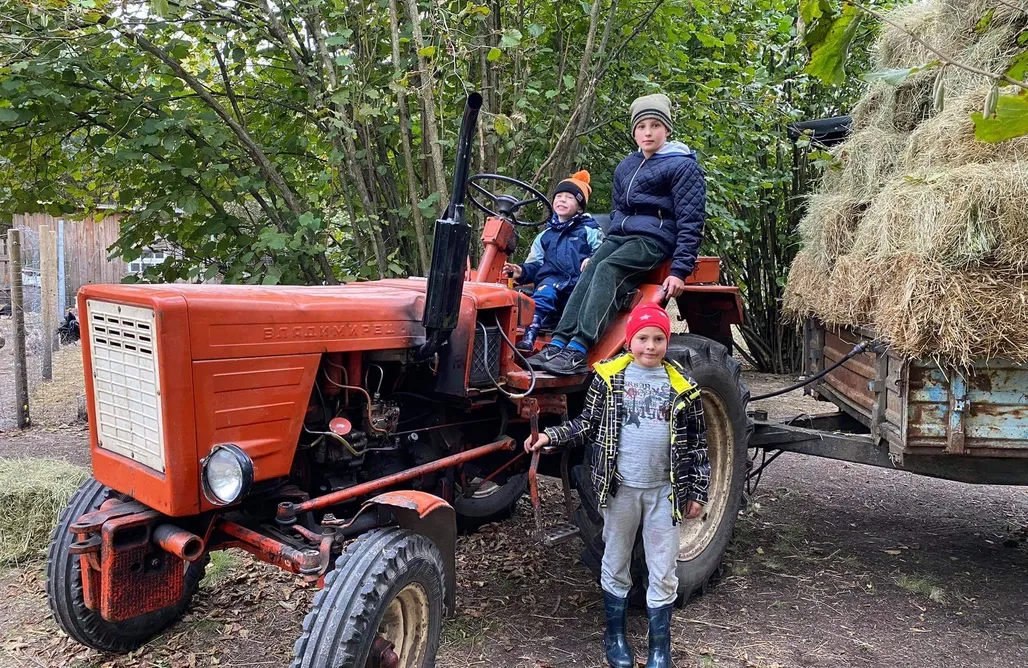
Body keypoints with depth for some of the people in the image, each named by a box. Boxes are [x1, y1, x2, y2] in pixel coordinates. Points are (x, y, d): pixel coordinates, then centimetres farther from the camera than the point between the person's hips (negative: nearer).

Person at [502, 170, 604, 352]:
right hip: (552, 281, 1)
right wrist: (522, 272, 2)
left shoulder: (589, 232, 16)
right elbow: (534, 264, 24)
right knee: (546, 288, -32)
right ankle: (530, 335, -49)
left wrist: (592, 261, -19)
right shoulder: (545, 236, 27)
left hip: (580, 284, -1)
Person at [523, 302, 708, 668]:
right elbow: (588, 425, 4)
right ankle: (615, 634, 34)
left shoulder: (681, 387, -2)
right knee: (615, 564, 14)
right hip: (621, 487, 0)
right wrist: (550, 436, -9)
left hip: (663, 490, 1)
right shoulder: (609, 377, -4)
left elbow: (697, 442, 4)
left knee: (663, 572, 8)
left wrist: (697, 491, 3)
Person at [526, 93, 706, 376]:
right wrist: (607, 244, 18)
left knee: (607, 270, -31)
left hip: (654, 238, -6)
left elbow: (690, 221, -7)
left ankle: (579, 350, -41)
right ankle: (558, 344, -32)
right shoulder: (625, 167, 20)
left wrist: (680, 270, -14)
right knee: (589, 272, -22)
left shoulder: (683, 166, -1)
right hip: (619, 235, 6)